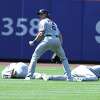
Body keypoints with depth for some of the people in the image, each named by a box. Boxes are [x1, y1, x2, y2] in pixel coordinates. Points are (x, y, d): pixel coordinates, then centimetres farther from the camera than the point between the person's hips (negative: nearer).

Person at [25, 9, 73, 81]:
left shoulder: (43, 21, 12)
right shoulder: (53, 23, 32)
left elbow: (41, 34, -4)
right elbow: (60, 36, 25)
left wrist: (34, 42, 0)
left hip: (48, 39, -6)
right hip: (57, 40, 6)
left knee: (35, 56, 2)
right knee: (64, 58, 19)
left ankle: (29, 76, -6)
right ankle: (69, 77, 8)